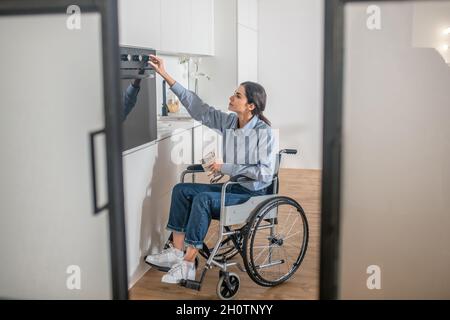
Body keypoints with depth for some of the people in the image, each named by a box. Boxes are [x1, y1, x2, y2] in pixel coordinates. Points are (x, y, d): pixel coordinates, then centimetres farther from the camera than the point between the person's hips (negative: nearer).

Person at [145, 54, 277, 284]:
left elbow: (265, 172, -22)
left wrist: (227, 168, -20)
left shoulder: (263, 132, -18)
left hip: (253, 194, -7)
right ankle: (177, 251, -7)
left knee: (203, 199, -27)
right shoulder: (228, 122, 0)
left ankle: (188, 265, -18)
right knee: (181, 190, -5)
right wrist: (165, 75, -3)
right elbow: (198, 107, 0)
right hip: (233, 187, 8)